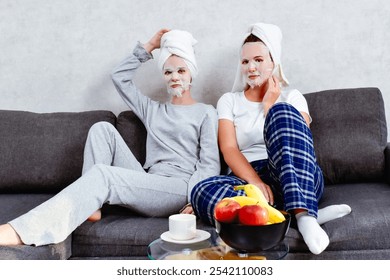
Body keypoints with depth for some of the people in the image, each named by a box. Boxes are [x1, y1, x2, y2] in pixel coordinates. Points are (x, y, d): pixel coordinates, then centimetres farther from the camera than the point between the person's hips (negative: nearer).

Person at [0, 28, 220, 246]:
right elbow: (120, 77, 28)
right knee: (103, 129, -8)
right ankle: (89, 206, -17)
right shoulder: (153, 109, 27)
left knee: (102, 174, -30)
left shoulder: (206, 113, 12)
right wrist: (149, 47, 26)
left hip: (180, 189, -5)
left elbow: (210, 165, 0)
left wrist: (194, 200, -17)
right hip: (147, 185, 5)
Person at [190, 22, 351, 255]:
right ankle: (309, 214, -34)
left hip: (298, 178, 0)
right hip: (247, 179, 1)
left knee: (283, 112, -27)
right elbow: (229, 150, 0)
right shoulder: (229, 101, 17)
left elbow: (295, 142, -2)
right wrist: (256, 183, -17)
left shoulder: (292, 97, 17)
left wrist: (270, 106, 1)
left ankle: (303, 214, -40)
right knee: (202, 192, -33)